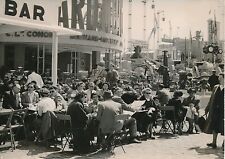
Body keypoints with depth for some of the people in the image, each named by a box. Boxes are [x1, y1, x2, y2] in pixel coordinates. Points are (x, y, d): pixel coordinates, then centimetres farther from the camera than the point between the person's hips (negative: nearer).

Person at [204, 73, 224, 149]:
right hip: (215, 110, 5)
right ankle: (214, 142, 17)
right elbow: (211, 99, 15)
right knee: (214, 126, 8)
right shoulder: (216, 87, 11)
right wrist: (207, 109, 14)